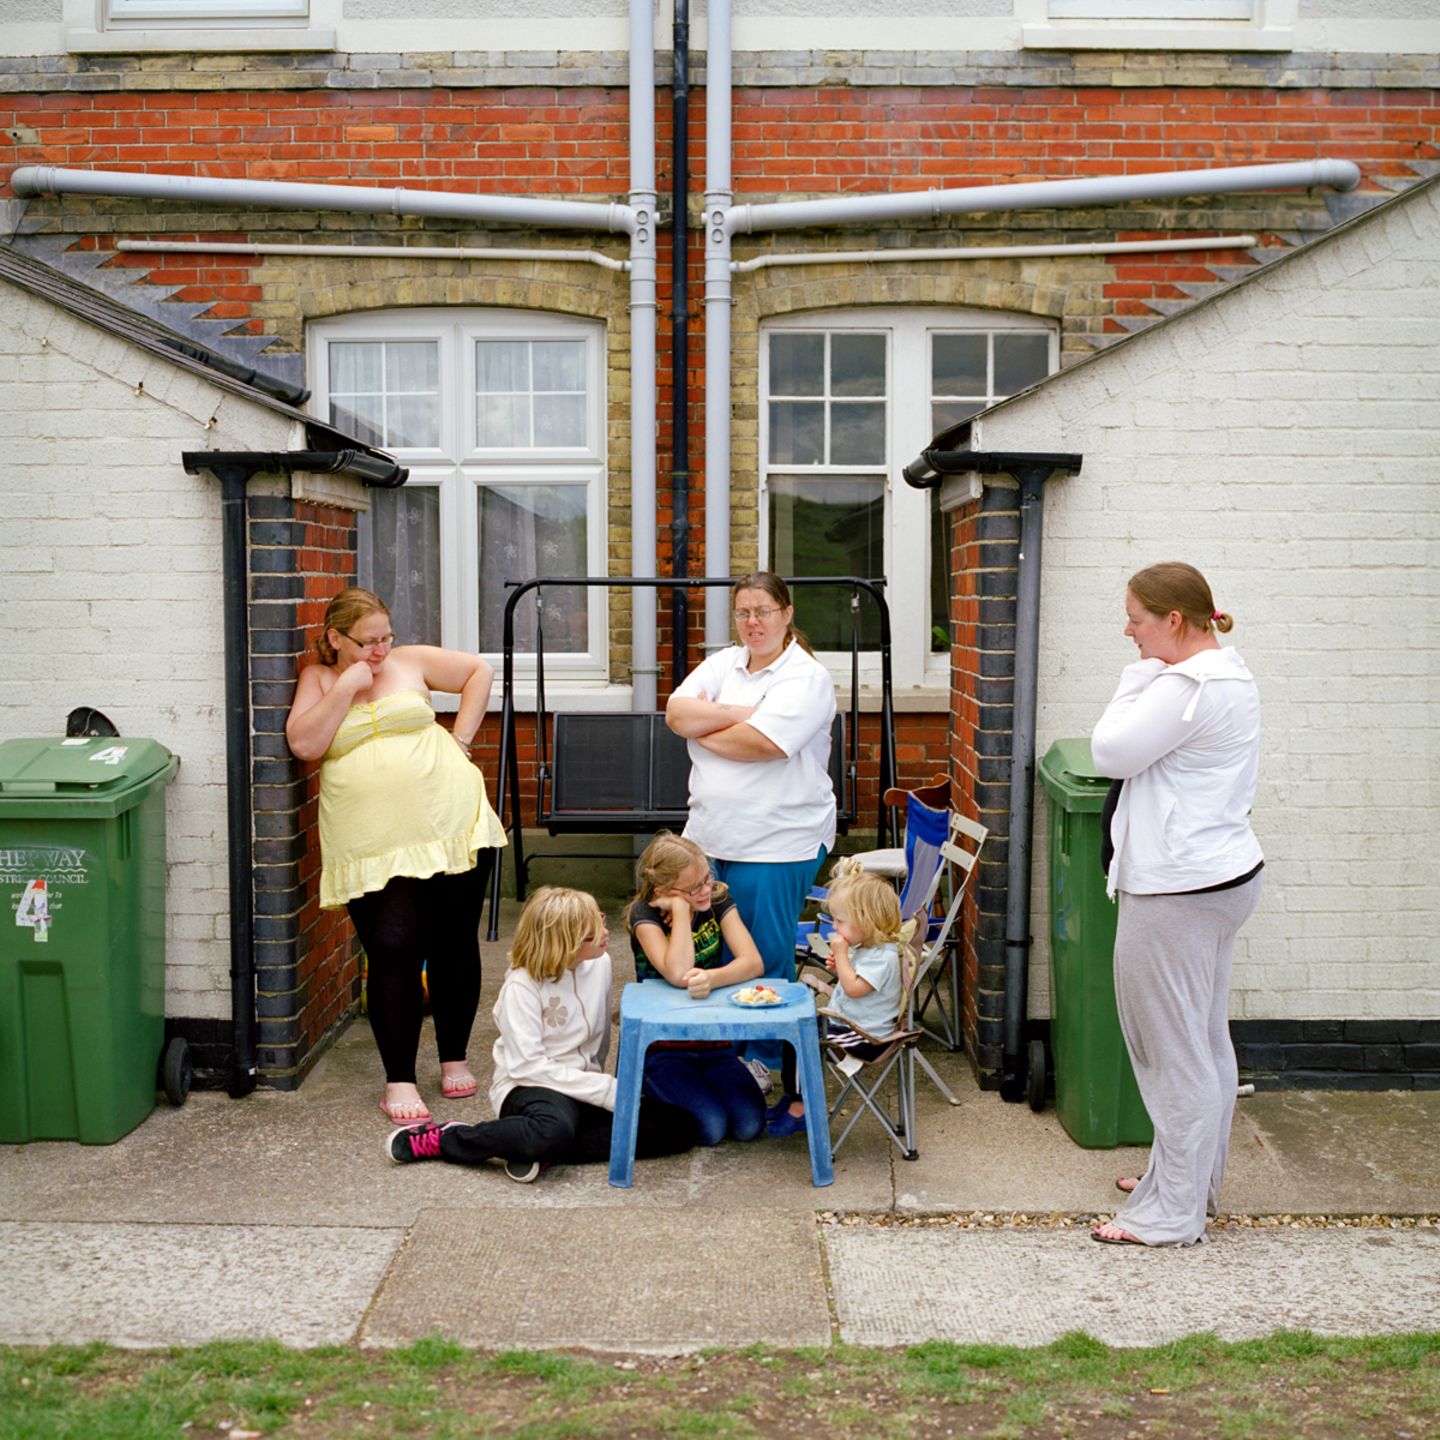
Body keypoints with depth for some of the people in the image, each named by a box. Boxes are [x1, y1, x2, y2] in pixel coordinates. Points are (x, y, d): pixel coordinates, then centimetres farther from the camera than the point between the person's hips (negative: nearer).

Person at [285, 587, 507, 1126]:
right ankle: (399, 1080, 1)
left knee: (454, 945, 8)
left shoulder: (410, 661, 9)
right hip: (373, 848, -1)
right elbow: (303, 743, -6)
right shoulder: (318, 680, 8)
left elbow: (479, 671, 14)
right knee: (393, 952, -10)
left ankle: (454, 1058, 25)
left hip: (450, 826, 2)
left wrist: (460, 738, 6)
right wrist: (346, 688, -10)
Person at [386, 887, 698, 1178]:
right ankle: (444, 1140, -15)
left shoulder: (599, 963, 3)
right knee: (554, 1131, -43)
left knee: (680, 1126, -15)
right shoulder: (523, 985, -14)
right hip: (530, 1086, -6)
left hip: (586, 1085, 6)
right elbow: (528, 1065, -19)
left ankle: (545, 1151, -20)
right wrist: (606, 1089, -21)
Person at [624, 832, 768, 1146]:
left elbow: (753, 962, -16)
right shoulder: (644, 913, -14)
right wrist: (680, 908, -27)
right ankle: (659, 1090, 7)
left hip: (715, 1042, 4)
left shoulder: (718, 898, -3)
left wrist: (711, 978, -35)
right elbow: (678, 975, -31)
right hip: (661, 1046, -3)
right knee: (710, 1127, -24)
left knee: (749, 1124, -17)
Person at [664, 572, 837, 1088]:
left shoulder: (806, 677, -8)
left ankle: (766, 1062, 21)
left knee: (767, 956, 4)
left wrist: (701, 727, -6)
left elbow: (762, 743, -21)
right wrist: (738, 713, -13)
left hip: (777, 843, -6)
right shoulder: (724, 663, 13)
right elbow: (676, 711, -1)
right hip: (710, 834, 6)